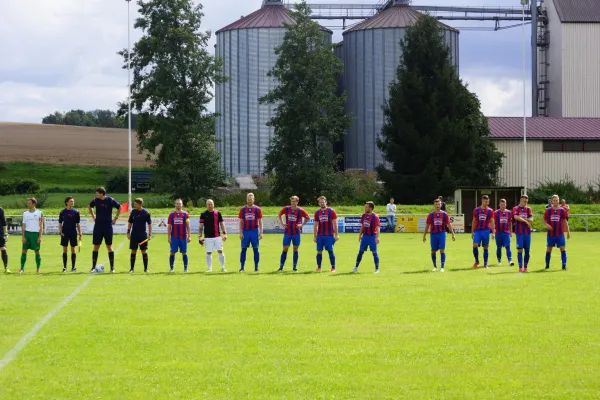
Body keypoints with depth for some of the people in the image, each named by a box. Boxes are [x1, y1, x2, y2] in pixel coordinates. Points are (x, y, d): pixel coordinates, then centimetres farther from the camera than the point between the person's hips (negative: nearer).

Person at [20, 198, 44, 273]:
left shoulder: (39, 213, 1)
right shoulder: (25, 213, 10)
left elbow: (41, 226, 0)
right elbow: (23, 226, 10)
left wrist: (40, 237, -7)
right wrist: (23, 236, 0)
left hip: (36, 233, -3)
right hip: (27, 233, 3)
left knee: (37, 251, 1)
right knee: (24, 250, 0)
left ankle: (38, 268, 8)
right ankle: (22, 268, 2)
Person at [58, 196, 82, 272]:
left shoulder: (75, 212, 1)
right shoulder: (63, 212, 2)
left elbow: (78, 223, 4)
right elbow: (60, 223, 6)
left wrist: (80, 233, 0)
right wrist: (60, 232, -7)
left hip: (73, 233, 0)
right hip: (65, 233, 0)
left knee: (73, 250, 3)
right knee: (65, 250, 3)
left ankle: (73, 267, 8)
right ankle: (64, 267, 9)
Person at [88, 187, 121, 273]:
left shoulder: (110, 200, -9)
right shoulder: (95, 200, 1)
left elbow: (119, 207, 4)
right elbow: (89, 206, 21)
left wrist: (116, 218, 1)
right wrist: (93, 216, 14)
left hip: (108, 226, -3)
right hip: (98, 226, 3)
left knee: (109, 246, 0)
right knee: (96, 247, 2)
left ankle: (112, 267, 6)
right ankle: (93, 267, 6)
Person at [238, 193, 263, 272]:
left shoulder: (257, 209, 2)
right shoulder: (243, 209, 5)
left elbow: (260, 222, 3)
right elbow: (241, 222, 6)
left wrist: (261, 232, -3)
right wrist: (240, 233, -2)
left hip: (254, 231, -1)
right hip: (245, 231, 1)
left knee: (255, 249, 1)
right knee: (243, 249, 0)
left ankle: (256, 267, 6)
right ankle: (242, 267, 3)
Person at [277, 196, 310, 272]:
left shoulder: (300, 210, -6)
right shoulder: (286, 209, -1)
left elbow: (308, 218, 7)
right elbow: (279, 215, 16)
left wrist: (302, 224, -3)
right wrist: (282, 223, 7)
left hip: (296, 233, -1)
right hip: (287, 232, 1)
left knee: (295, 249, 4)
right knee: (285, 249, 0)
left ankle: (295, 267, 10)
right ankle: (281, 267, 4)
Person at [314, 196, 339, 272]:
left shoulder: (331, 211, 0)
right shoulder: (317, 213, 10)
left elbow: (335, 223, -1)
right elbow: (316, 225, 14)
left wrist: (336, 234, -6)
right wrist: (314, 236, 10)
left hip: (329, 235, -3)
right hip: (320, 236, 3)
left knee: (330, 251, -5)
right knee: (319, 251, 1)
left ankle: (333, 267, 1)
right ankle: (319, 267, 7)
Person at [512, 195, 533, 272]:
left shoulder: (528, 209, 10)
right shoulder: (515, 209, 2)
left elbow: (531, 219, -2)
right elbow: (516, 217, -16)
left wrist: (522, 219, -12)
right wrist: (526, 221, -13)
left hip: (527, 232, 3)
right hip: (519, 232, -3)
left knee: (527, 250, 3)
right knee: (520, 249, -6)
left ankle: (525, 267, 10)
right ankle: (520, 267, -4)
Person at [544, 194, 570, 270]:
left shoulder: (562, 210, 3)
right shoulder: (548, 211, 3)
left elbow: (565, 221, 9)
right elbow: (544, 221, 8)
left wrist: (568, 232, 7)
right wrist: (547, 225, -15)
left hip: (560, 234, -1)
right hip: (551, 234, 1)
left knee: (563, 249, -8)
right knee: (549, 249, 7)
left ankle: (564, 265, -8)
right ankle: (547, 265, 21)